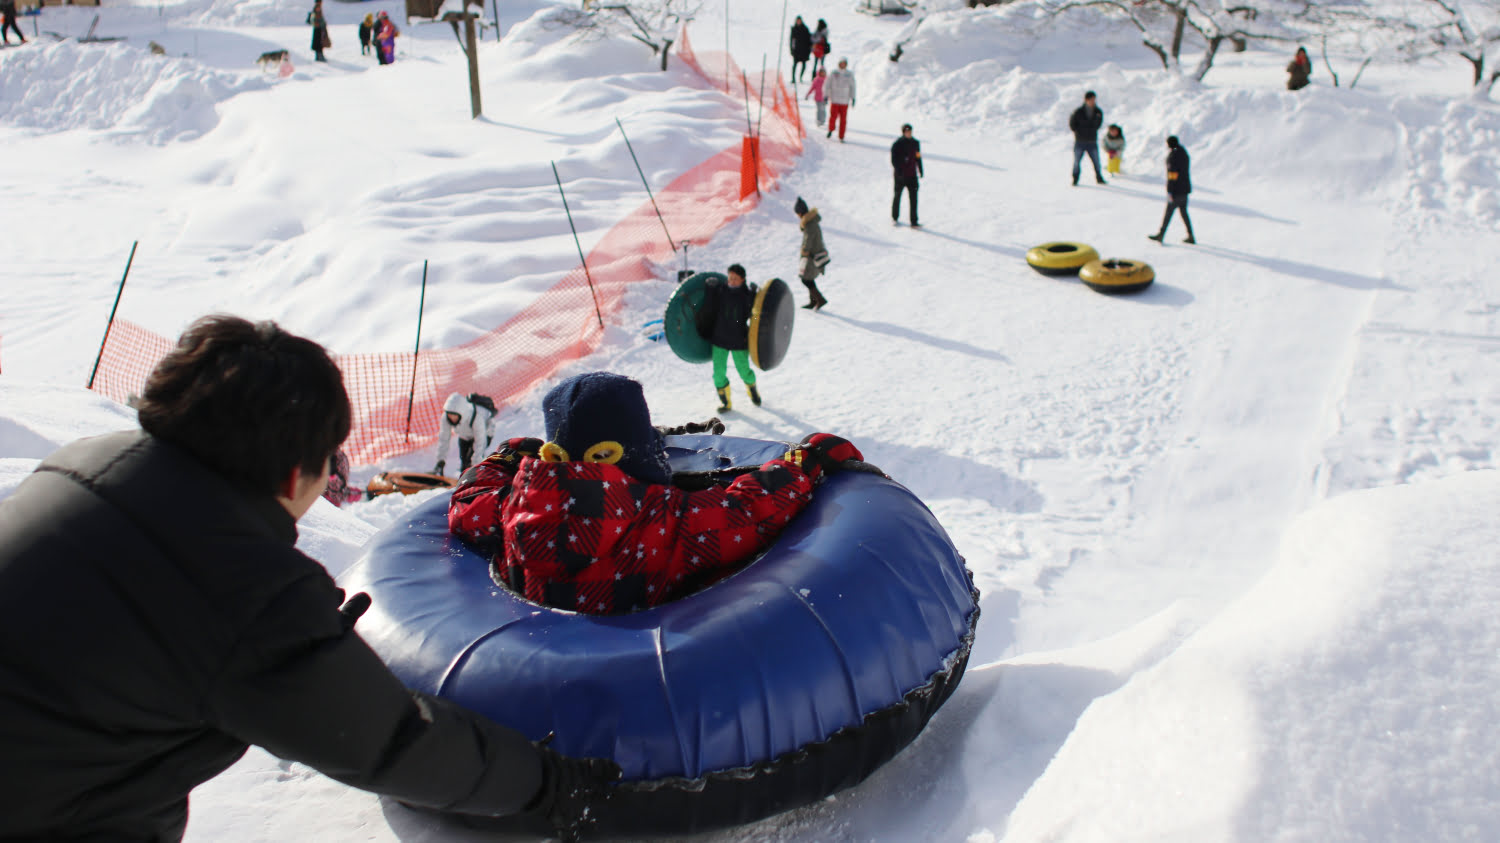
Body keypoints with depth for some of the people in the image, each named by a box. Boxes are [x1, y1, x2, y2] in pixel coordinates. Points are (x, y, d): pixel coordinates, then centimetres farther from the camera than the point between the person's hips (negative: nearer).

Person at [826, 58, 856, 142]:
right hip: (835, 100, -1)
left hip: (845, 101, 2)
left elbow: (852, 87, 11)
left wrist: (853, 98, 6)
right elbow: (826, 85, 4)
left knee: (843, 119, -1)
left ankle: (841, 137, 7)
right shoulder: (833, 74, 0)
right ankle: (831, 130, 18)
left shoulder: (850, 75, 5)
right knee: (833, 116, -11)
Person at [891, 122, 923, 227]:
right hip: (900, 175, -3)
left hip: (912, 175, 3)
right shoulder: (897, 144, -7)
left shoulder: (915, 143, 7)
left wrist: (921, 171, 13)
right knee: (897, 196, 12)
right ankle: (894, 217, 32)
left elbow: (918, 157, 16)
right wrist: (899, 171, -16)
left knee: (913, 197, -5)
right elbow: (894, 160, -8)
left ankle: (914, 221, -5)